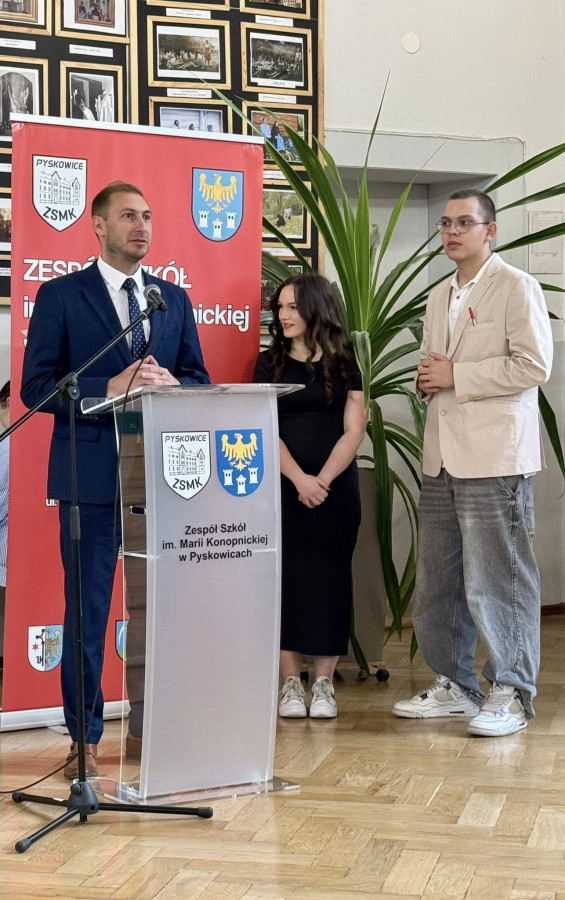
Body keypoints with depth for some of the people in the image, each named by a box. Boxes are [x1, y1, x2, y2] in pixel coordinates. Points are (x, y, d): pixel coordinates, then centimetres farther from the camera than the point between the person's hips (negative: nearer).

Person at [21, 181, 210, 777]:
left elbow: (199, 379, 13)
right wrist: (111, 388, -17)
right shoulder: (60, 296, 2)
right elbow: (36, 386, -6)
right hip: (92, 471, -4)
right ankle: (84, 738, 11)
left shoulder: (173, 298, 15)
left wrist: (169, 384, -9)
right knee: (88, 607, 1)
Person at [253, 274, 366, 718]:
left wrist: (324, 479, -12)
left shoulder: (344, 361, 5)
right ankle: (291, 683, 6)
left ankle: (324, 683, 8)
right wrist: (300, 479, -14)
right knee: (287, 578, -1)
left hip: (337, 489, 0)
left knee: (330, 578, 1)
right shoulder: (270, 363, 7)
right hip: (284, 488, 1)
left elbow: (354, 430, 0)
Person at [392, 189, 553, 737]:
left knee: (497, 580, -5)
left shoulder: (516, 287, -2)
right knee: (436, 581, 10)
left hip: (495, 458, -7)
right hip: (443, 459, 8)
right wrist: (427, 380, 6)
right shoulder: (440, 298, 21)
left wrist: (455, 376, -12)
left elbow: (533, 365, -12)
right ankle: (454, 686, 22)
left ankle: (511, 694, 5)